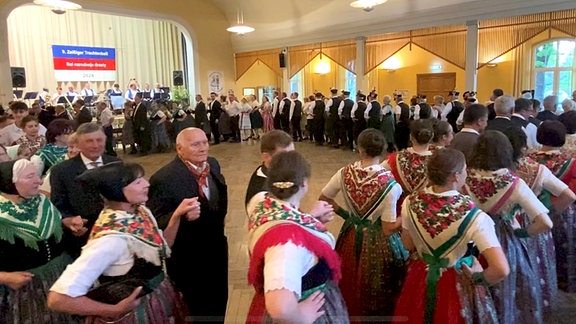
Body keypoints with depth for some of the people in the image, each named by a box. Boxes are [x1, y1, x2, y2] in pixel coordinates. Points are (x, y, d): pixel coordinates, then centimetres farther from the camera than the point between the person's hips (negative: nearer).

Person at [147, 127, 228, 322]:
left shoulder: (212, 164, -2)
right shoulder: (164, 178, -25)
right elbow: (156, 223, -24)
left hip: (216, 251, 7)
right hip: (188, 260, -7)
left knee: (218, 307, 25)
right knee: (196, 313, 16)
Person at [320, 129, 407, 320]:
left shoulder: (344, 173, -13)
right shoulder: (389, 184, -24)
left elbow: (323, 199, 3)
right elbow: (388, 229, -21)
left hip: (351, 237, 4)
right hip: (378, 243, -4)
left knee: (351, 286, 27)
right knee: (377, 295, 19)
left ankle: (350, 314, 49)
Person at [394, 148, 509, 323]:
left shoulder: (411, 202, -17)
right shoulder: (472, 215, -28)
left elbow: (408, 244, -1)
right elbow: (501, 269, -32)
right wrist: (479, 279, -14)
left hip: (420, 280, 4)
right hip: (457, 286, -3)